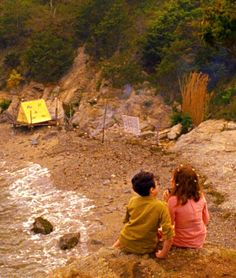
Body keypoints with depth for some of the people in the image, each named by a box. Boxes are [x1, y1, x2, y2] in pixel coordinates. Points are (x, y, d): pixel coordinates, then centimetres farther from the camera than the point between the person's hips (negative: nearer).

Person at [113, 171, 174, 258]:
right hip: (146, 249, -3)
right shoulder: (161, 206, -20)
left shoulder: (132, 201, -8)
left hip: (126, 244, 3)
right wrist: (163, 254, -13)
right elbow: (168, 234, -25)